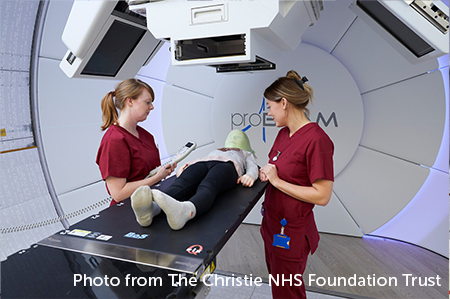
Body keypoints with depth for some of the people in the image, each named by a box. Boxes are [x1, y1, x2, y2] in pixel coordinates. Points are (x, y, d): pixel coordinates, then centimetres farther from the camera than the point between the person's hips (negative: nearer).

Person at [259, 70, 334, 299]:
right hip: (272, 224, 8)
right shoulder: (283, 133, 4)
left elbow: (322, 196, -24)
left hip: (290, 232, -8)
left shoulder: (316, 140, -23)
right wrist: (265, 173, -6)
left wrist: (277, 181, -21)